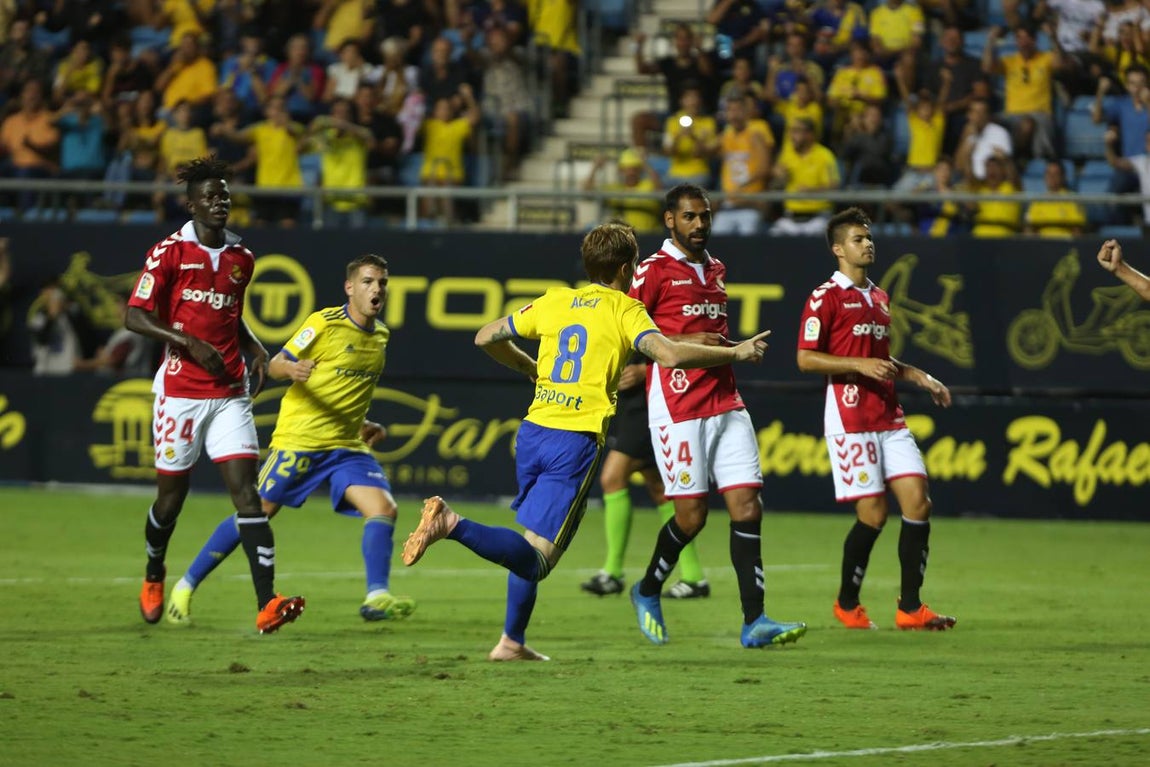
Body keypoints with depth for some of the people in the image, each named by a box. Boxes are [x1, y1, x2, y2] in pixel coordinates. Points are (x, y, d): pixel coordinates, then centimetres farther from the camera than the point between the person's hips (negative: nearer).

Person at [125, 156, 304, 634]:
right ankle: (153, 575, 39)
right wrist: (190, 343, -19)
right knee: (171, 495, 8)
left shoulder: (241, 258, 12)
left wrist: (257, 350, 7)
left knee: (246, 491, -10)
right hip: (180, 391, -3)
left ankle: (266, 603, -21)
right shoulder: (169, 253, -4)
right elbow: (135, 316, -9)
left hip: (230, 393, 3)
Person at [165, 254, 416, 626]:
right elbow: (275, 364, -8)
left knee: (383, 508, -16)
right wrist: (291, 369, -30)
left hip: (347, 445, 5)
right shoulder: (324, 323, -9)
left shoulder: (380, 334, 11)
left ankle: (377, 598, -19)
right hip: (300, 438, -5)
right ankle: (185, 587, 10)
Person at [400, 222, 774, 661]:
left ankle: (512, 642, 20)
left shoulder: (553, 302, 14)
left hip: (533, 430, 6)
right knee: (536, 555, -11)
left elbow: (485, 338, 21)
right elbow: (670, 355, -17)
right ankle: (452, 525, -32)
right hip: (576, 441, -6)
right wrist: (735, 353, -6)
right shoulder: (623, 310, -1)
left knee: (531, 548, 21)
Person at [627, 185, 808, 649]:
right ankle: (647, 593, 22)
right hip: (677, 408, -6)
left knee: (747, 507, -5)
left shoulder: (716, 270, 18)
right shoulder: (655, 271, -4)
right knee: (691, 515, -5)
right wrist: (684, 342, -15)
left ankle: (754, 622, -7)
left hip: (725, 403, 6)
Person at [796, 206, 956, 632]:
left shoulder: (879, 297, 18)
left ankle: (910, 607, 0)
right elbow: (805, 359, -10)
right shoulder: (826, 297, -6)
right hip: (850, 418, -7)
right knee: (873, 513, -9)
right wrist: (859, 365, -18)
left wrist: (919, 376, 16)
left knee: (918, 501, -5)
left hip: (889, 417, 7)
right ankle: (847, 604, 11)